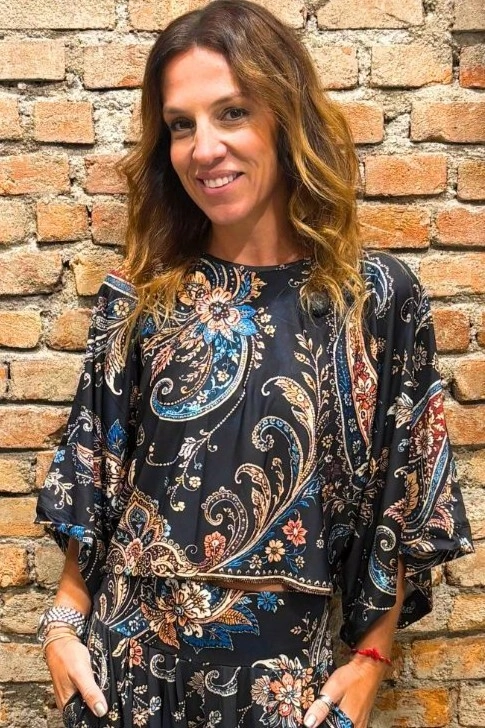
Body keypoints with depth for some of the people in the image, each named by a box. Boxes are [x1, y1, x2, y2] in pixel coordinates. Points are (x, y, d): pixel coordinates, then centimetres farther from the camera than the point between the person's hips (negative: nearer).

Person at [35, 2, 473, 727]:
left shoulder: (379, 295, -8)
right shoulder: (137, 293, -3)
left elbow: (402, 499, -2)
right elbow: (92, 474, 4)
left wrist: (371, 658, 0)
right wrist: (65, 622, 1)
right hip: (129, 658, 2)